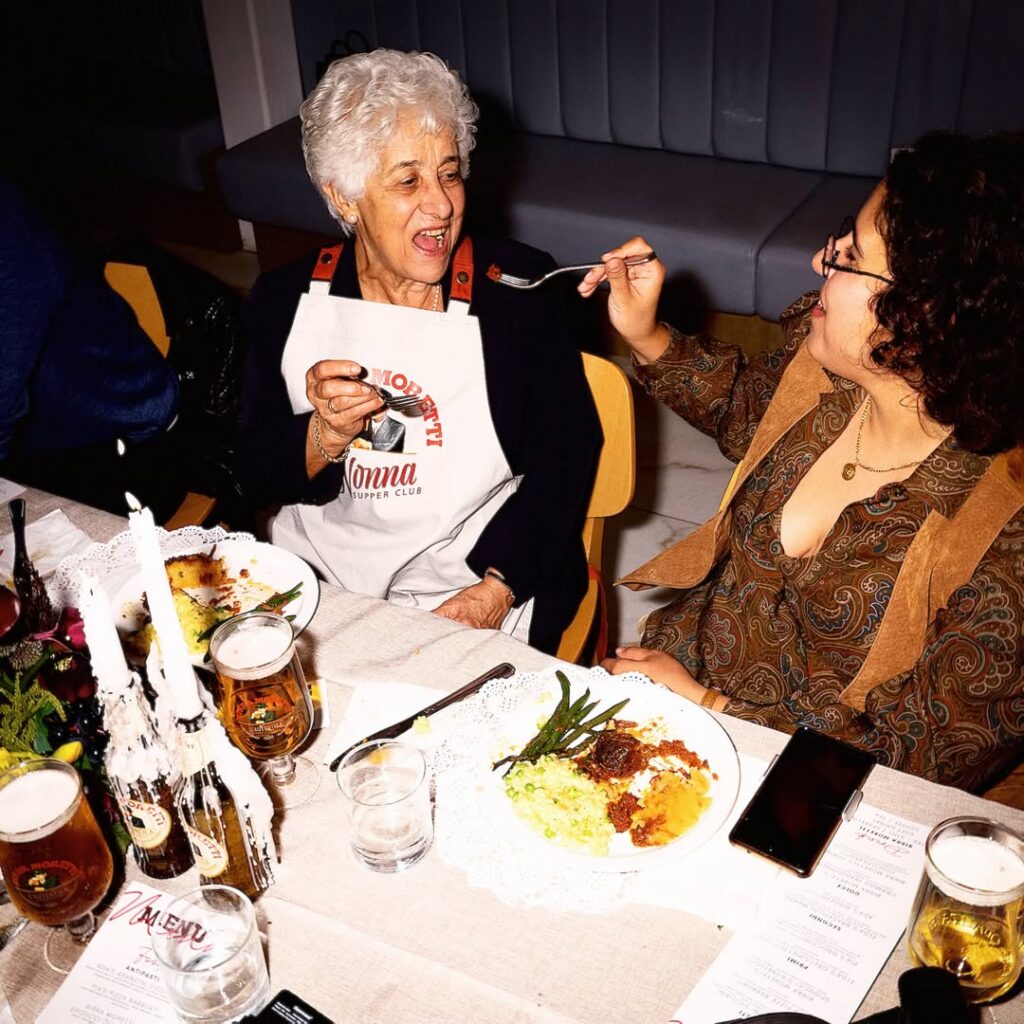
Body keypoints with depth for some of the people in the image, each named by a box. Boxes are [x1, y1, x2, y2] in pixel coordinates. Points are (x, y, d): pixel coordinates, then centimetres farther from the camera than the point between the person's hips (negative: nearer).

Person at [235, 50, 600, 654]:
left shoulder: (522, 286, -5)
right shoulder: (284, 300, 0)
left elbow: (568, 451, -5)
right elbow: (256, 475, 2)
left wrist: (496, 590, -14)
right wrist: (324, 438, -20)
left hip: (476, 590, -2)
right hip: (317, 579, 3)